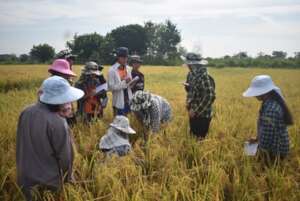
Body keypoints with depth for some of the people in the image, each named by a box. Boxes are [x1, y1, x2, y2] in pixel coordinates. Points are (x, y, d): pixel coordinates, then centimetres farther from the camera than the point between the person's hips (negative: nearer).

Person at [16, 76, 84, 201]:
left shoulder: (26, 113, -10)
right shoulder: (58, 123, -29)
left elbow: (21, 145, 5)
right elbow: (64, 157, -19)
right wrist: (67, 179, 0)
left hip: (25, 178, 5)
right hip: (48, 181, -5)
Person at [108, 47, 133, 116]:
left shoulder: (127, 68, 4)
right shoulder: (112, 70, -14)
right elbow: (111, 87, -16)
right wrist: (124, 82, -24)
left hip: (128, 100, 5)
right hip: (119, 102, -5)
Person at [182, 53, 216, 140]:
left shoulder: (205, 77, -21)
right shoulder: (191, 74, 5)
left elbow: (209, 97, -24)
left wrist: (196, 111, -20)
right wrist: (187, 86, -3)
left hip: (202, 115, -8)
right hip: (193, 113, 8)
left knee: (200, 138, 2)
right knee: (193, 135, 18)